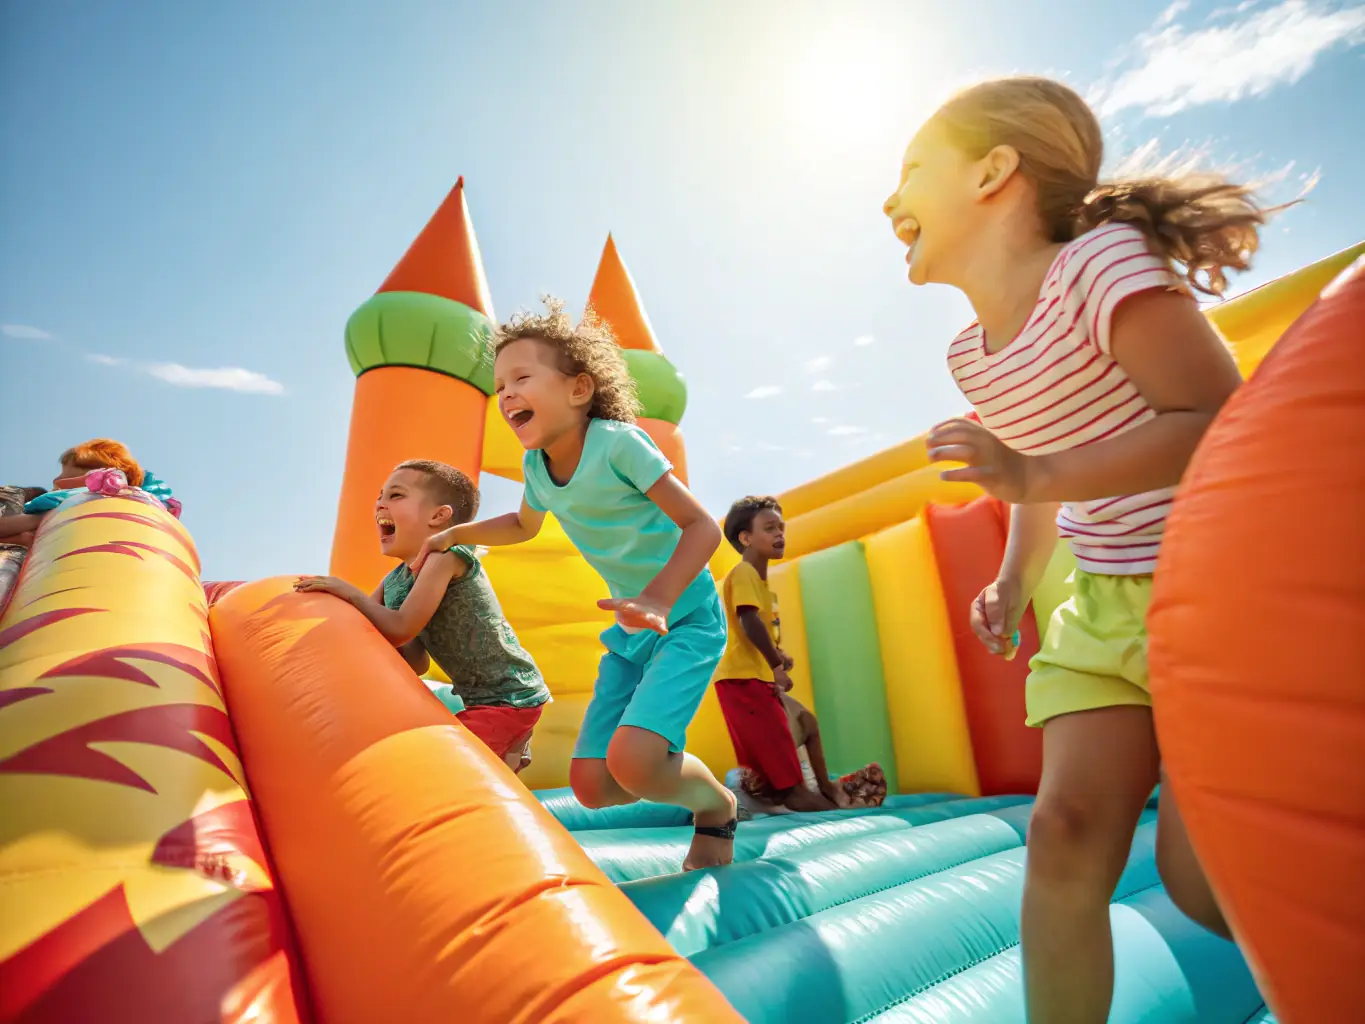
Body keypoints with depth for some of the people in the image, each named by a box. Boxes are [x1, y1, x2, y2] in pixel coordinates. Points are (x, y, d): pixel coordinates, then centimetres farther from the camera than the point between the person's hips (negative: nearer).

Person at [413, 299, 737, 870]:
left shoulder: (616, 442, -20)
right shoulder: (536, 465, 1)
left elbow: (702, 526, -21)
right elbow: (524, 525, 24)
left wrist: (658, 598, -34)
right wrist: (455, 533, 15)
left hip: (687, 620, -6)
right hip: (631, 633, 7)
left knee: (632, 760, -24)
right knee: (592, 785, 0)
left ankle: (717, 808, 8)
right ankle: (679, 779, 29)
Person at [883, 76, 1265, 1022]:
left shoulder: (1100, 261, -15)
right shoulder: (972, 354, 7)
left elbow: (1220, 420, -21)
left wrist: (1038, 477, -30)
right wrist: (1015, 583, 7)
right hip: (1103, 611, 6)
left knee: (1201, 872, -5)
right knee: (1066, 830, -3)